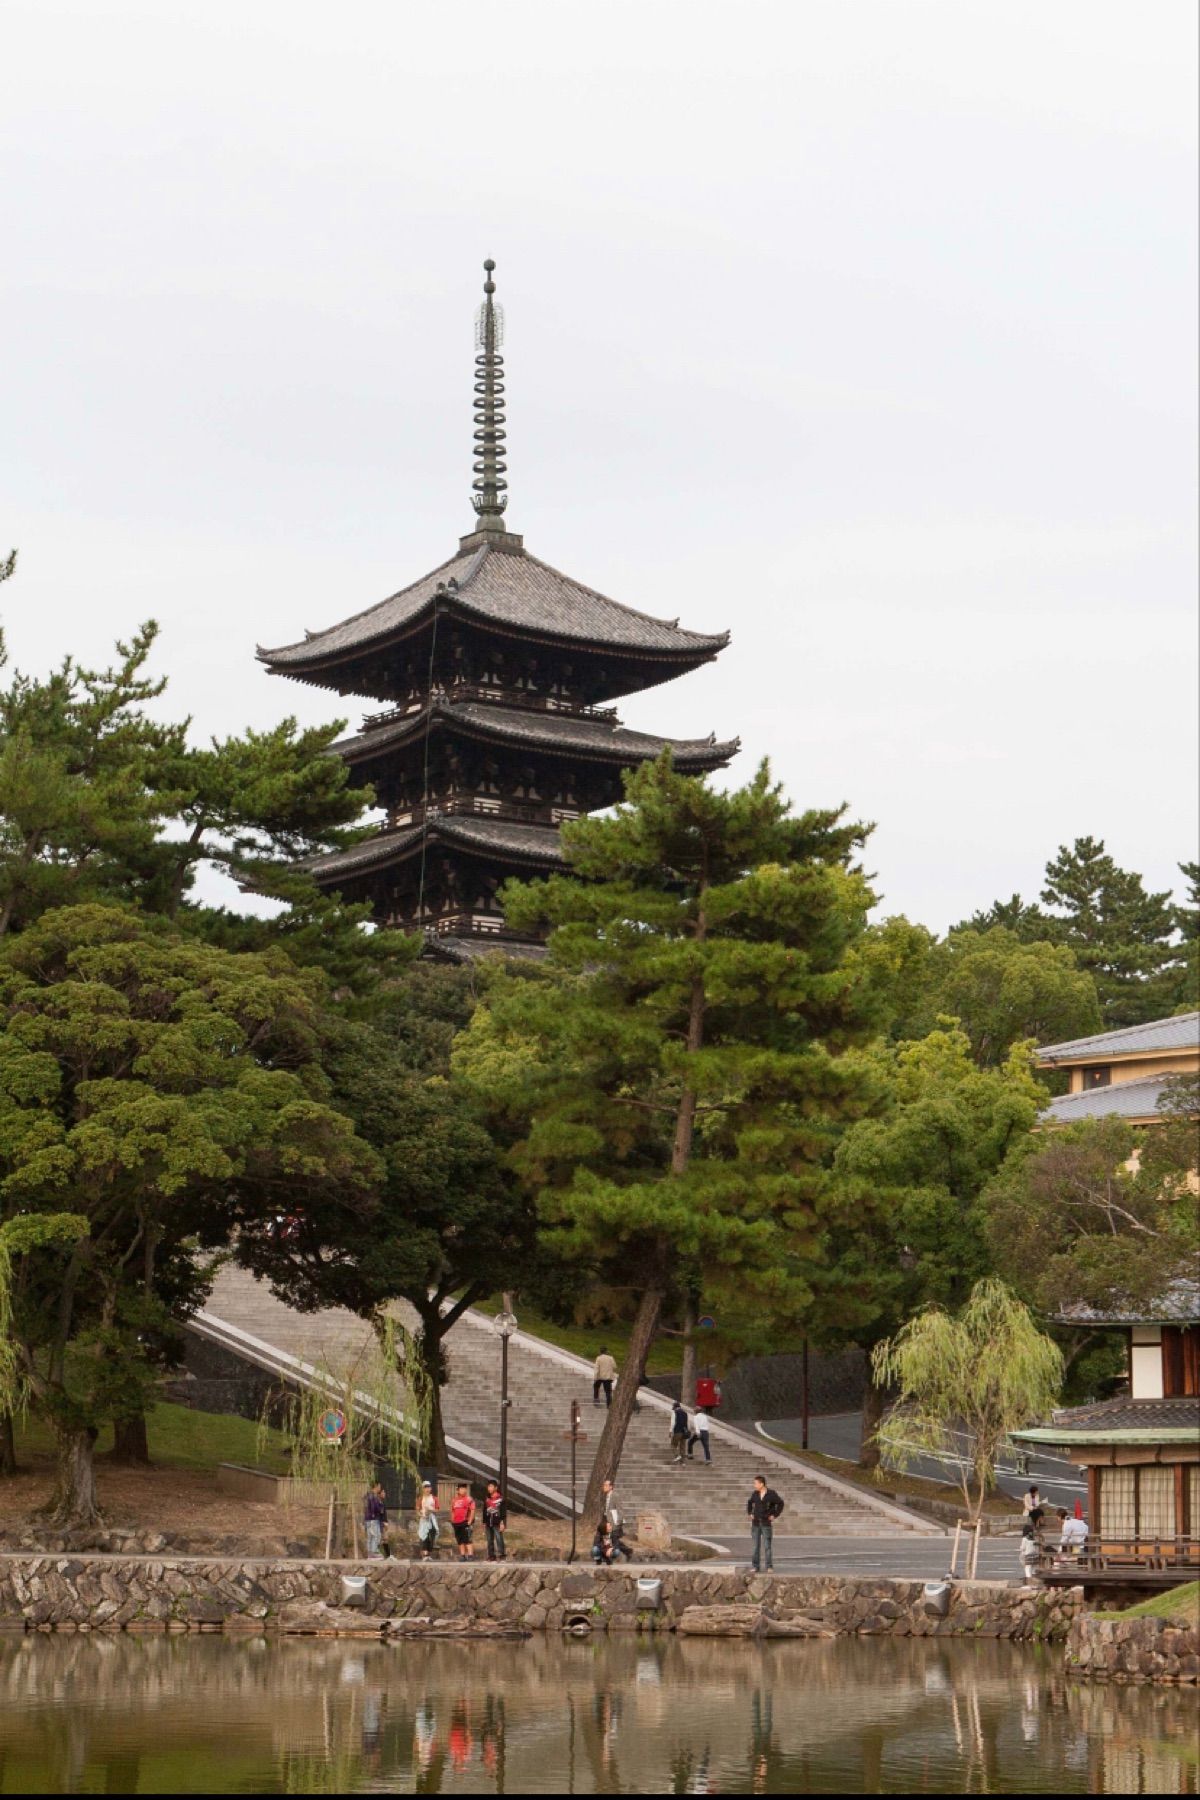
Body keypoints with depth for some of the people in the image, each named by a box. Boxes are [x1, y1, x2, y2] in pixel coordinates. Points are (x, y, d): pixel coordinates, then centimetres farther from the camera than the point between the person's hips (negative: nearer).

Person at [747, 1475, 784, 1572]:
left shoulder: (771, 1494, -8)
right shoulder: (755, 1494, 5)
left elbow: (780, 1504, -4)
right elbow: (749, 1503, 22)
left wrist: (775, 1515, -8)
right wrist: (750, 1514, 10)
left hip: (767, 1523, -4)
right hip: (755, 1523, 4)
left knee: (767, 1546, -5)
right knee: (756, 1546, 2)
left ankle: (769, 1567, 0)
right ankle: (755, 1567, 5)